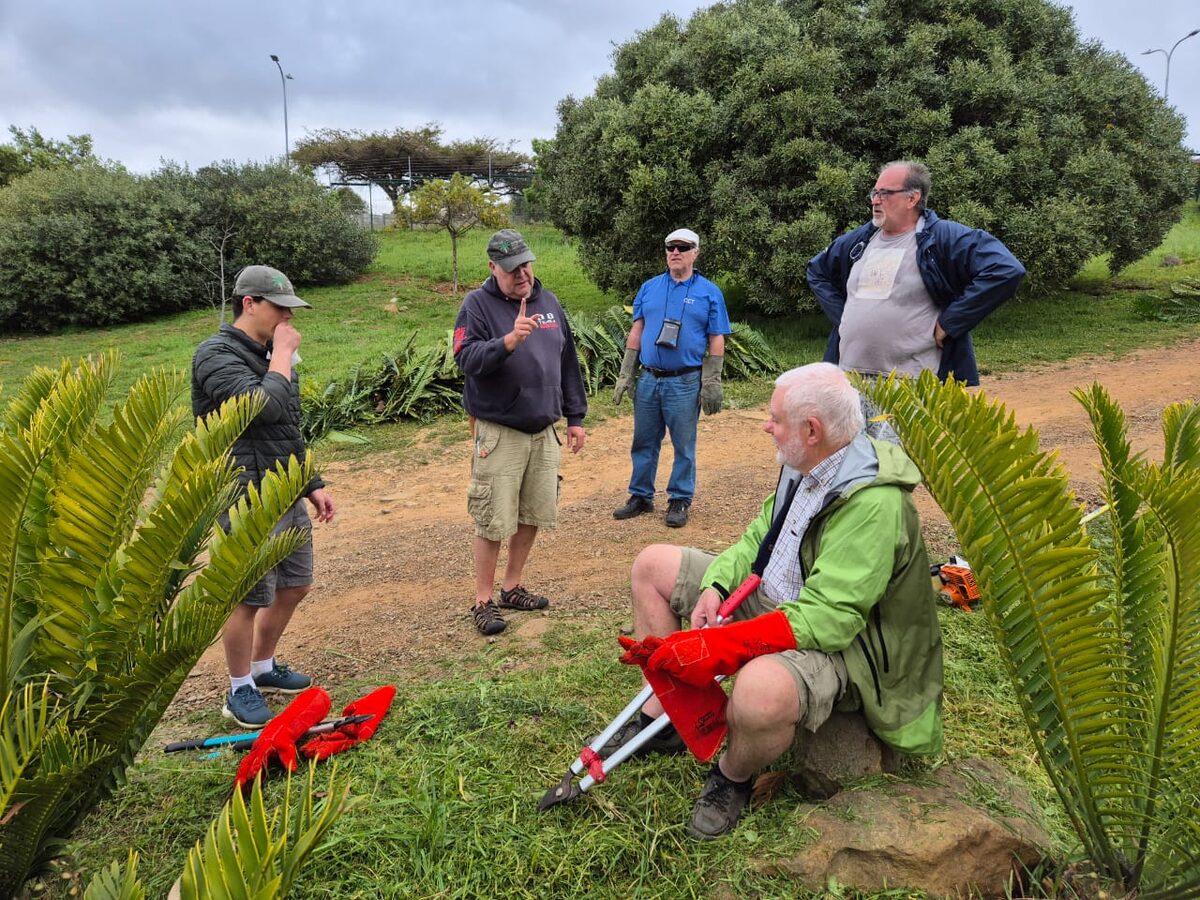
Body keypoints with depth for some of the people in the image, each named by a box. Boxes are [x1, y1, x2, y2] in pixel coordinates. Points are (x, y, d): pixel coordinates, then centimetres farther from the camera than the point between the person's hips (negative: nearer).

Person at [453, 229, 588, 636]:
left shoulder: (548, 301, 10)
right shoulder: (477, 304, -6)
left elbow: (568, 363, 15)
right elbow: (466, 358, -20)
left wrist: (575, 417, 14)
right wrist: (509, 341, -35)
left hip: (544, 431, 6)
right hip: (499, 432, -6)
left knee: (534, 515, 12)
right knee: (494, 521, -2)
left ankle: (512, 587, 29)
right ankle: (483, 601, 13)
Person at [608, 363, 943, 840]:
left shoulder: (874, 505, -30)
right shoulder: (807, 465, -2)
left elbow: (825, 620, -34)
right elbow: (759, 536, 9)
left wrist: (715, 648, -36)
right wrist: (715, 587, -11)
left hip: (835, 642, -9)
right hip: (767, 598, 9)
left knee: (760, 692, -43)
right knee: (652, 565, 6)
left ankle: (732, 778, -5)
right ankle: (661, 718, 10)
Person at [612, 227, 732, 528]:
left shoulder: (709, 292, 0)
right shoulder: (649, 288, 9)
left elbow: (716, 340, -1)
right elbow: (636, 332, 11)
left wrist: (712, 384, -6)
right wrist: (625, 375, 6)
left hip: (685, 383, -3)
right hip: (648, 379, 3)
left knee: (684, 446, 5)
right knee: (644, 442, 11)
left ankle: (679, 501, 18)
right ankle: (641, 497, 24)